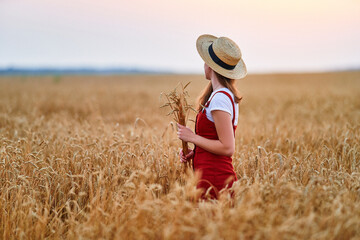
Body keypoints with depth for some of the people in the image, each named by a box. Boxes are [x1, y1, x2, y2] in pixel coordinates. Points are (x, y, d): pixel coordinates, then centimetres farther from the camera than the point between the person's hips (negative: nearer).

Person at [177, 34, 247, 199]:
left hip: (214, 179, -9)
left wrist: (192, 137, -12)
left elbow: (227, 148, -21)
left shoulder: (219, 98, -18)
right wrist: (193, 152, 6)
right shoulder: (229, 95, 12)